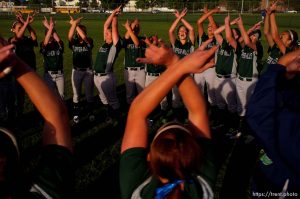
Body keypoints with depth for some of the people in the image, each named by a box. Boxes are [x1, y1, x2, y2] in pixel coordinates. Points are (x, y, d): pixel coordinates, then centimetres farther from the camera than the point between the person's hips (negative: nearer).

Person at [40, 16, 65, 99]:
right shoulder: (44, 46, -2)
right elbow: (45, 42, -26)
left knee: (61, 95, 6)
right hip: (48, 74, -1)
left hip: (59, 74, 1)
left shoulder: (58, 45, 1)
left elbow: (58, 40, -22)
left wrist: (52, 28, -28)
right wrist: (49, 28, -34)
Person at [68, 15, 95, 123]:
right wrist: (74, 23, -31)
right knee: (76, 94, 9)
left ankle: (90, 112, 26)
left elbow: (84, 37, -25)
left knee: (89, 94, 10)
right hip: (76, 71, 1)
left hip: (88, 71, -1)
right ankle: (76, 114, 21)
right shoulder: (73, 42, -1)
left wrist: (76, 24, -20)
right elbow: (69, 36, -23)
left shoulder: (89, 42, -4)